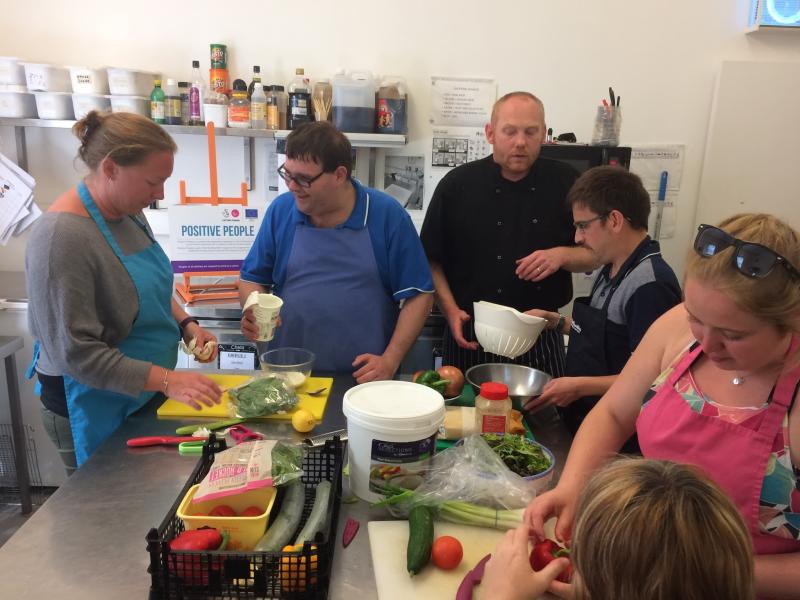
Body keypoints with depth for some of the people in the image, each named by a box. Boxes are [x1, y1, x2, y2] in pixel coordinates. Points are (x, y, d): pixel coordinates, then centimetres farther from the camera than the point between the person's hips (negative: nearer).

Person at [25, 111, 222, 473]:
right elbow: (75, 352, -25)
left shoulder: (128, 212, 0)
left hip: (146, 393, 8)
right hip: (96, 408, -7)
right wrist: (167, 380, -26)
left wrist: (185, 325, -1)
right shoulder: (62, 237, -25)